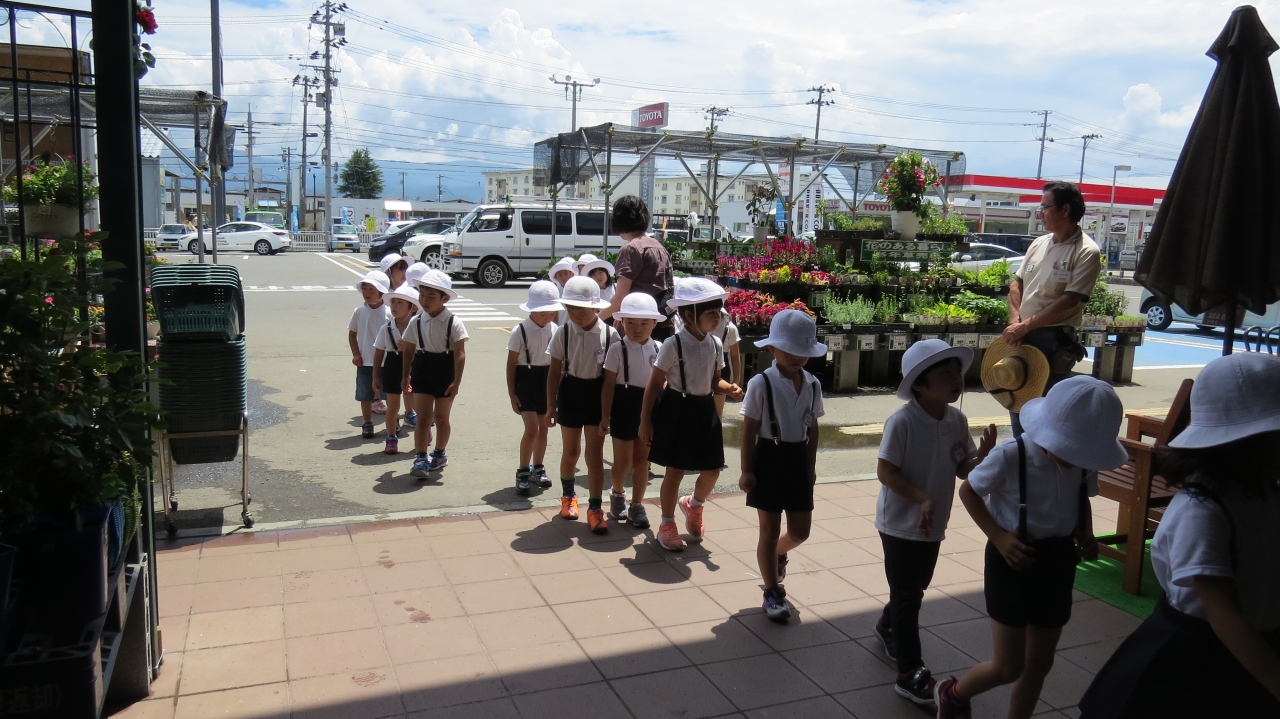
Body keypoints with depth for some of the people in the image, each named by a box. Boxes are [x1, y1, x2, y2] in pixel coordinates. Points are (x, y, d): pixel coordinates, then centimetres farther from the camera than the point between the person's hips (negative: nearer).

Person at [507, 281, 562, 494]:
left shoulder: (554, 330, 0)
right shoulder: (520, 331, -12)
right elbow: (511, 363, -7)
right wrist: (512, 393, -8)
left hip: (547, 380, 5)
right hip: (526, 379, -5)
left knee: (544, 428, 13)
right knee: (531, 429, -12)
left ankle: (537, 469, 29)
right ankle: (523, 472, 3)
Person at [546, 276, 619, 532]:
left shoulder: (609, 334, -12)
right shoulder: (562, 333, -9)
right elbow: (555, 371, -3)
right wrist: (551, 405, -3)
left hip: (597, 394, -1)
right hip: (570, 393, 1)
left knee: (595, 453, 1)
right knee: (571, 451, 15)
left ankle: (595, 508, 7)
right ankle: (568, 495, 39)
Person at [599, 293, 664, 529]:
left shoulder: (658, 349, 1)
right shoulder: (617, 350, -9)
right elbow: (608, 385, -8)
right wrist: (605, 416, -9)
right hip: (624, 406, -3)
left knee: (642, 459, 8)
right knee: (623, 461, 2)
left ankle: (637, 505, 20)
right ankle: (617, 494, 30)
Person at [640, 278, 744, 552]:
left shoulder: (715, 344, 0)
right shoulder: (673, 345, -17)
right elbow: (655, 384, -12)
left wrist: (729, 388, -11)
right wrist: (645, 421, -10)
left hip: (704, 410, 5)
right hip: (677, 409, -5)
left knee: (711, 470, 9)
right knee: (674, 471, 5)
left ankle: (694, 505, 41)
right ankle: (667, 525, 23)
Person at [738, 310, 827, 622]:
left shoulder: (812, 385, 2)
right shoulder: (761, 384, -14)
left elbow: (813, 427, 11)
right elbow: (749, 431, -11)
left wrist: (811, 465, 12)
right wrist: (746, 470, -11)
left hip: (799, 459, 5)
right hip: (769, 458, -5)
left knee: (800, 530, 10)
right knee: (769, 531, 4)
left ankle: (779, 554, 45)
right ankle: (773, 593, 19)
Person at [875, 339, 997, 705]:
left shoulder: (957, 420, -2)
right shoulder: (902, 421, -23)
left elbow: (964, 469, 2)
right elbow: (885, 472, -21)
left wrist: (984, 454, -17)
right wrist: (922, 498, -29)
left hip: (933, 525, 7)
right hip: (901, 524, -7)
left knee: (915, 589, 24)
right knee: (908, 596, 2)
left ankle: (888, 626, 52)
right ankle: (910, 675, 13)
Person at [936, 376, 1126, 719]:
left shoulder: (1083, 460, -9)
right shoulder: (1010, 456, -24)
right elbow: (968, 491, -10)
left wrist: (1085, 536, -7)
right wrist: (999, 537, -20)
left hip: (1058, 561, 5)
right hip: (1014, 559, -5)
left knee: (1039, 664, 17)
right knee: (1008, 667, 1)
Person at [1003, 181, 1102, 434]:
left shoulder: (1086, 252, -12)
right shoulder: (1039, 243, 10)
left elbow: (1069, 302, -18)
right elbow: (1017, 283, 13)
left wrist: (1026, 325, -17)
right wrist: (1015, 321, -3)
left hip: (1055, 340, -7)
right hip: (1022, 335, 7)